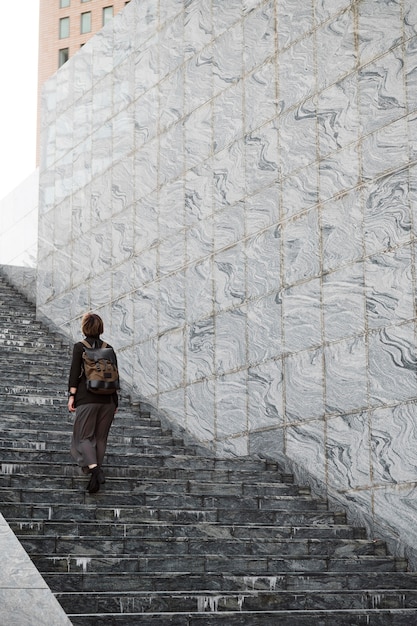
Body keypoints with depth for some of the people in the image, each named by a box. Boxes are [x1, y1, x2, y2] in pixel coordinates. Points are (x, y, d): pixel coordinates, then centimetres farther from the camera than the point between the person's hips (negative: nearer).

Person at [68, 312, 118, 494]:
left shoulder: (79, 347, -2)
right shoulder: (108, 348, 8)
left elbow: (75, 372, -8)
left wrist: (71, 396, -5)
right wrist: (115, 402, 14)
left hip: (87, 398, -3)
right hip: (107, 399, 4)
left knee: (83, 436, 1)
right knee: (101, 437, 11)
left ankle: (94, 468, -22)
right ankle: (97, 478, 12)